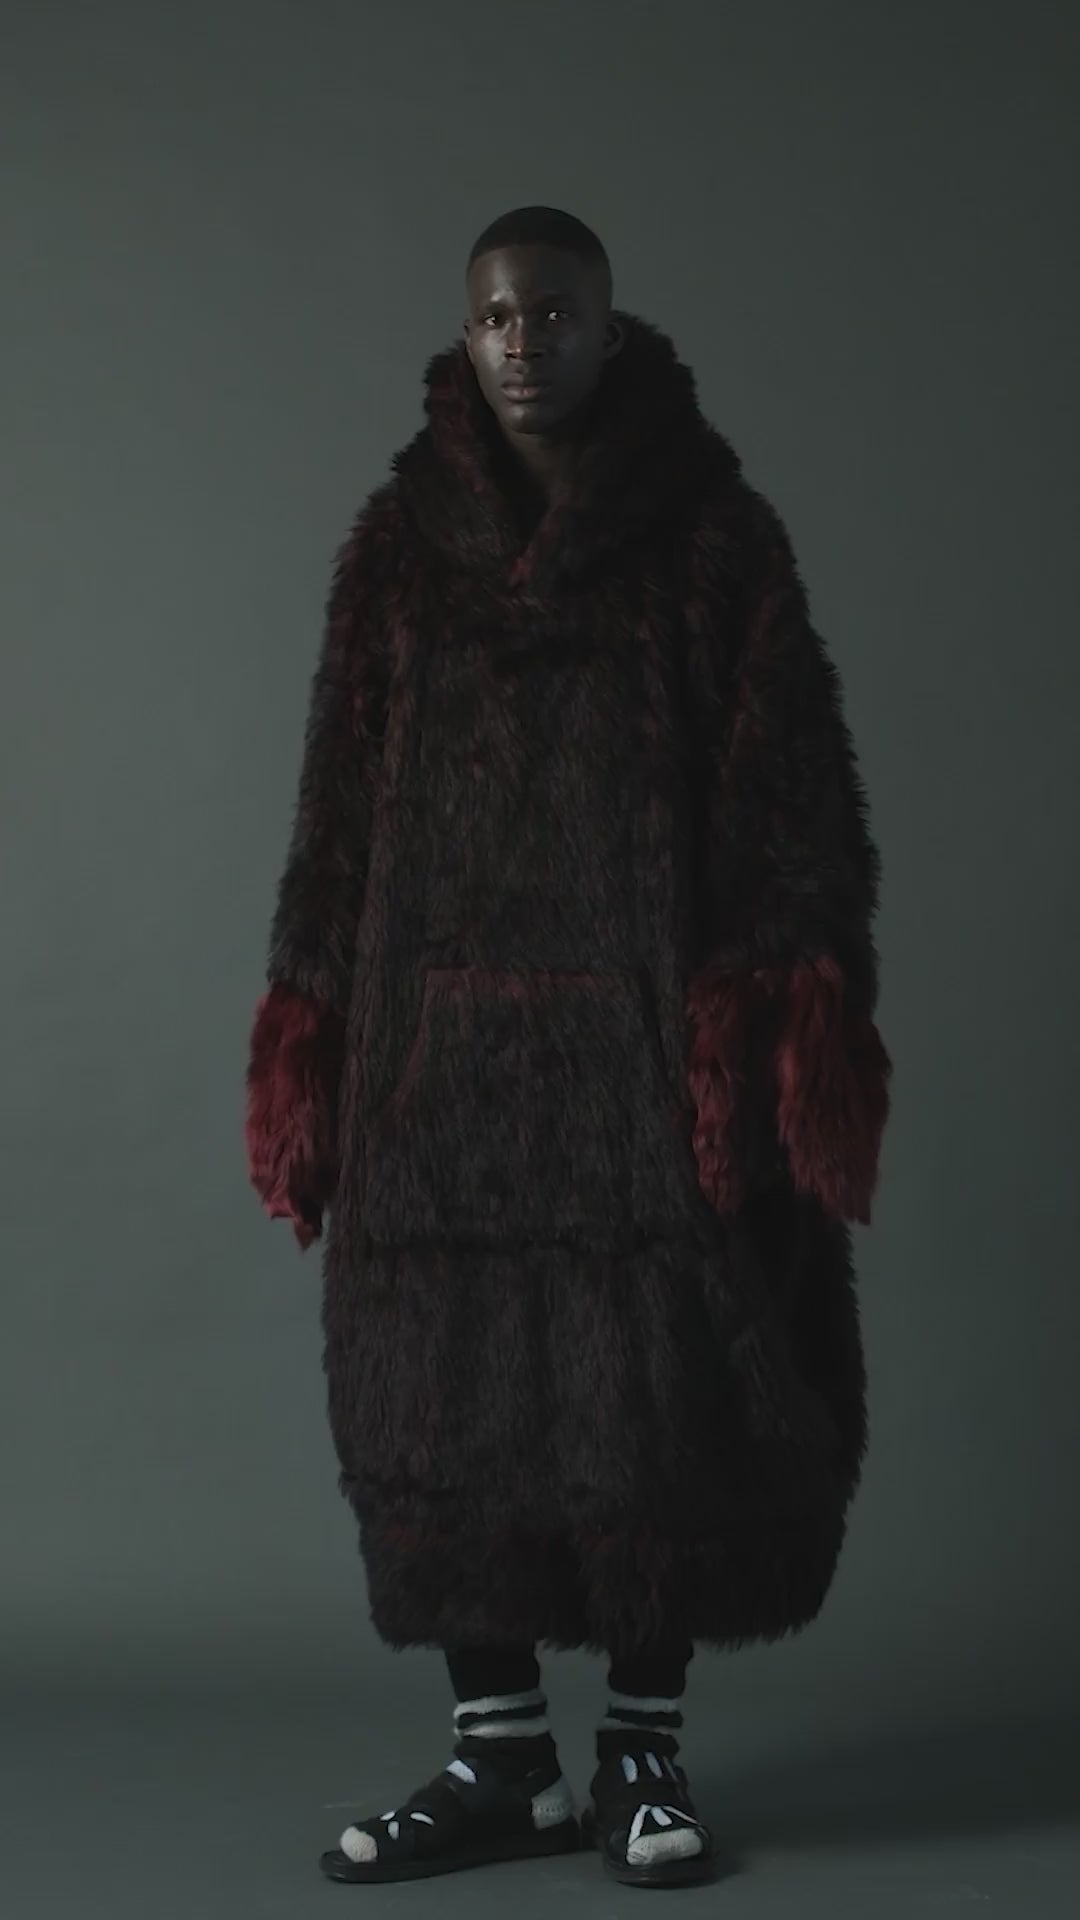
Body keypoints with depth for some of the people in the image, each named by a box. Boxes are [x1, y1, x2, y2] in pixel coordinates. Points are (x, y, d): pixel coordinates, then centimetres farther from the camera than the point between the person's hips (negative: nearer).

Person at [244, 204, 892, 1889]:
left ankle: (644, 1753, 15)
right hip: (445, 1035, 3)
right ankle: (499, 1759, 16)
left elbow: (789, 785, -3)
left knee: (664, 1387, 0)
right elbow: (342, 796, 9)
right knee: (450, 1384, 3)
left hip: (655, 1031, -2)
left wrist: (788, 1024, -11)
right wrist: (312, 1038, 4)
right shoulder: (400, 543, 9)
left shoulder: (712, 529, 1)